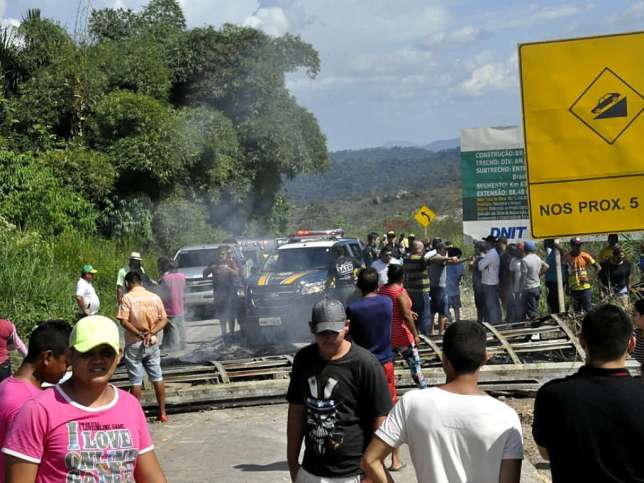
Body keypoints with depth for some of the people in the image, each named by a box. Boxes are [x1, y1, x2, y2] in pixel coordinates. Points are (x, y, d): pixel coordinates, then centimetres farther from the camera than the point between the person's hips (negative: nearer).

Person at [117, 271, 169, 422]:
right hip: (153, 343, 4)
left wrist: (139, 334, -19)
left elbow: (123, 321, -18)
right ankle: (162, 413, 15)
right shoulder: (155, 297, 3)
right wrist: (151, 333, -12)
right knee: (157, 377, 11)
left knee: (136, 381, 3)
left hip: (134, 345, -4)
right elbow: (164, 320, 0)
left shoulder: (127, 298, -10)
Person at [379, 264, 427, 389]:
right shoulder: (400, 291, -18)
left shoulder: (381, 290, 2)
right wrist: (415, 335, -13)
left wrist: (408, 312, 22)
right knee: (414, 364, 3)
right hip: (401, 336, -6)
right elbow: (406, 317, -21)